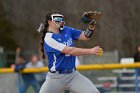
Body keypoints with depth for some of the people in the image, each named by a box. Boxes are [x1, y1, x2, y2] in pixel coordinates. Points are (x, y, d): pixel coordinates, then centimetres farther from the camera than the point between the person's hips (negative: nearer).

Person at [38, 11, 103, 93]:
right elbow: (69, 51, -23)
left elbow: (85, 36, 6)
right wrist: (91, 51, -30)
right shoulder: (49, 38, -14)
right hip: (56, 77, -5)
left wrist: (91, 27, -15)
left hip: (73, 75, 5)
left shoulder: (66, 30, 8)